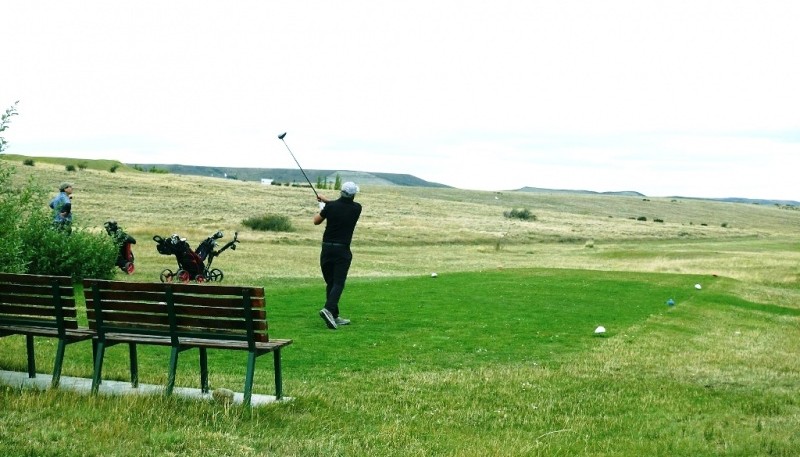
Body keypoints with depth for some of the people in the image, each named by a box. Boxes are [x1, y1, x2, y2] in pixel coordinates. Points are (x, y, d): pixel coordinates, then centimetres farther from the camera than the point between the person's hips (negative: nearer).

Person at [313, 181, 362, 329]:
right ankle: (329, 309, -27)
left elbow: (316, 221, 10)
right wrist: (326, 201, 26)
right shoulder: (356, 208, -3)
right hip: (342, 250, -2)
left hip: (327, 248, 2)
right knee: (338, 283, -5)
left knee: (330, 283, 11)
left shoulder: (331, 206, -5)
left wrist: (321, 208, 28)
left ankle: (334, 316, 12)